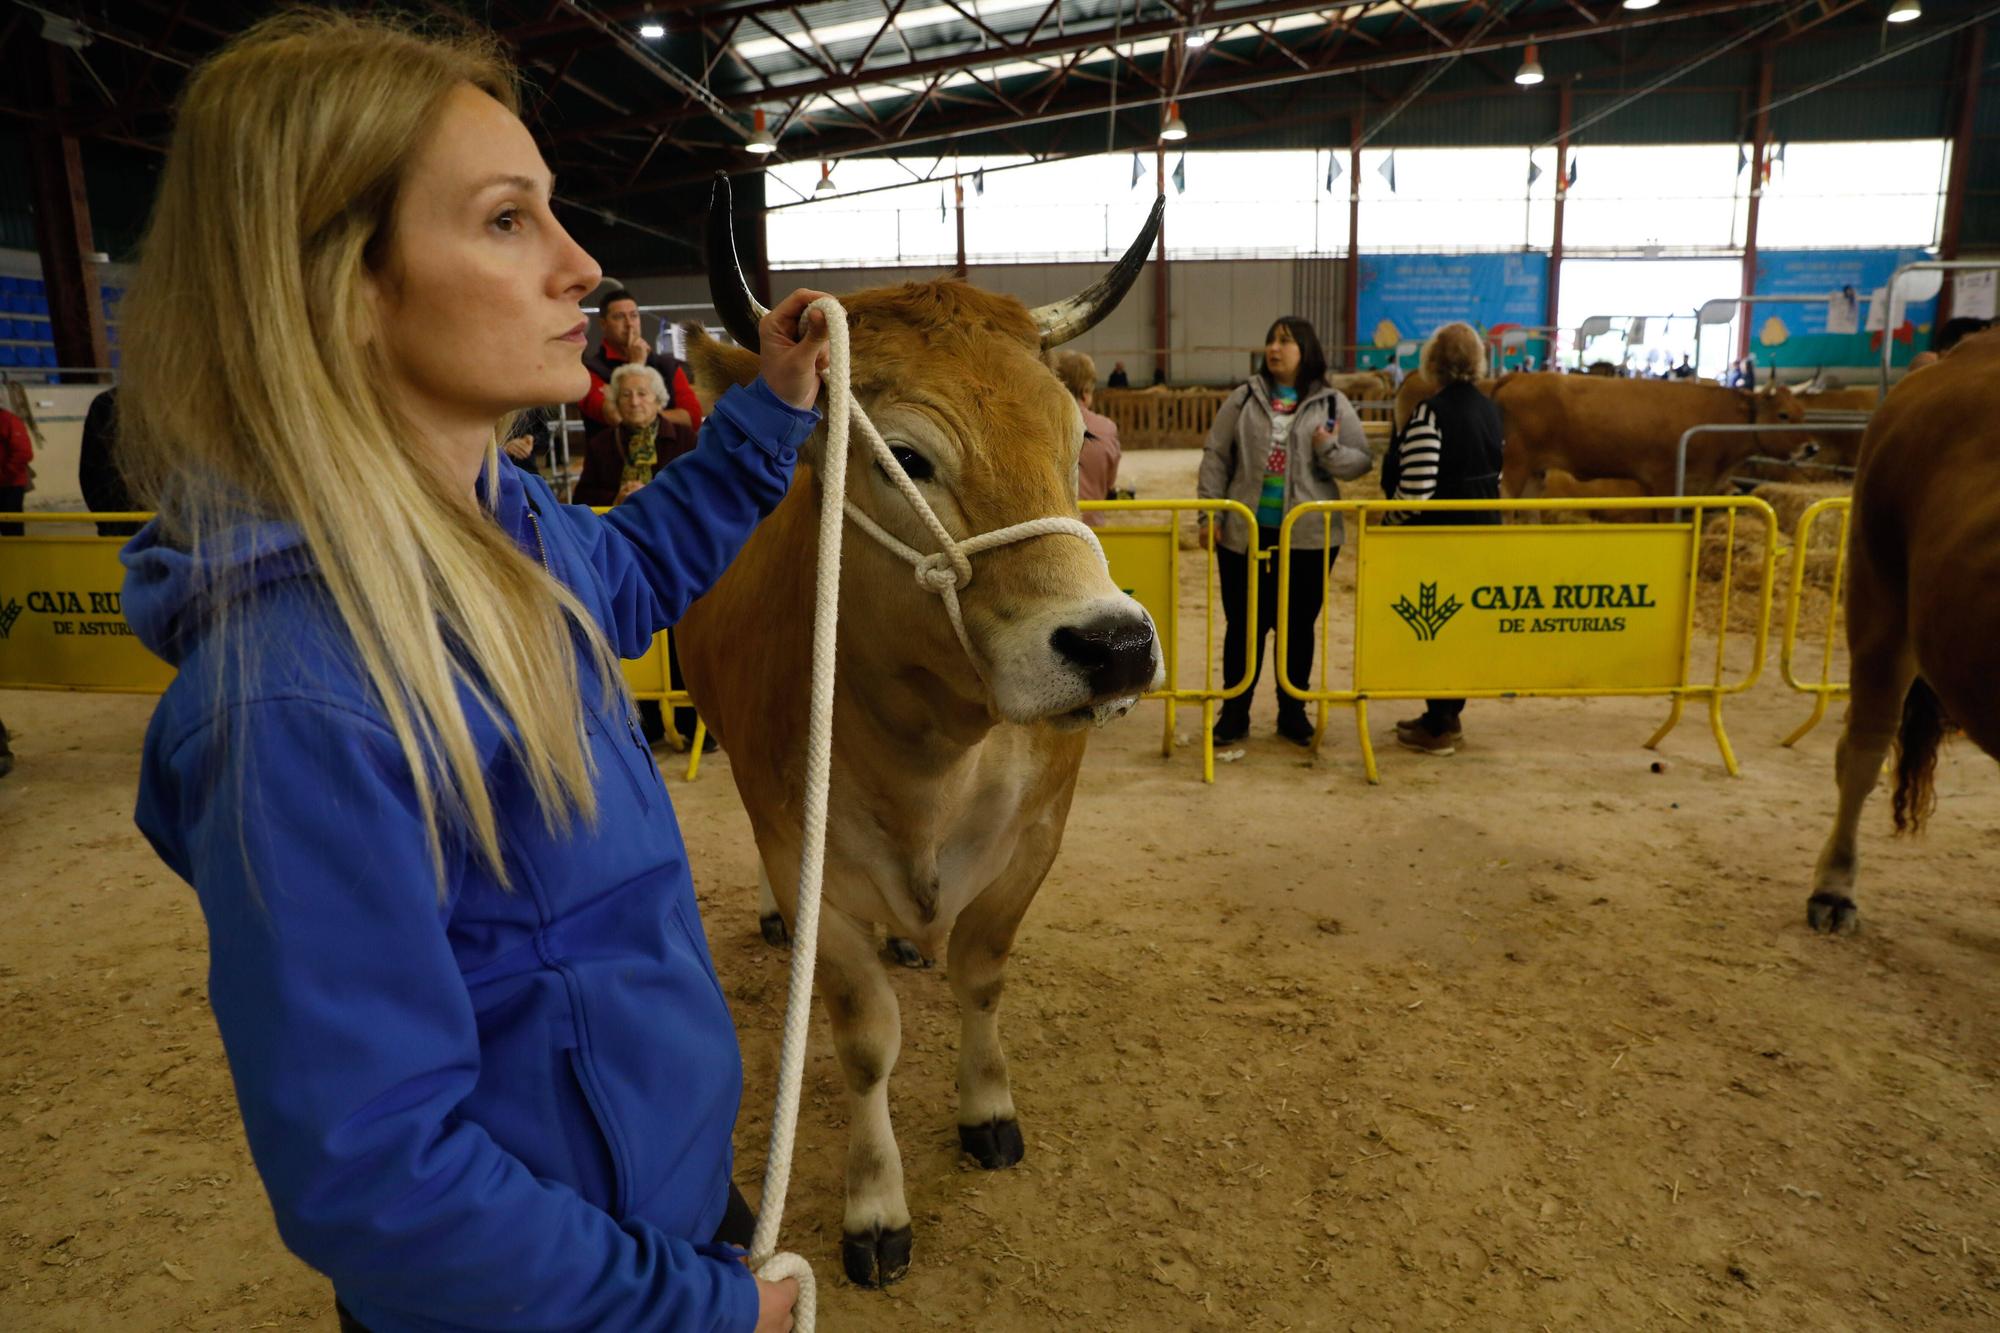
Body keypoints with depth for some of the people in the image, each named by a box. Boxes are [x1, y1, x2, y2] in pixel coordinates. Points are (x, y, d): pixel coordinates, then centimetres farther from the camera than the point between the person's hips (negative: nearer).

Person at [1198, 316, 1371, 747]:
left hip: (1309, 535, 0)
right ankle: (1234, 712, 18)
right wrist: (1210, 513, -3)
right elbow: (1215, 457, 4)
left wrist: (1330, 450, -17)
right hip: (1245, 532, 0)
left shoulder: (1333, 403, 3)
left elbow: (1361, 461, 4)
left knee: (1299, 626, 9)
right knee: (1243, 624, 6)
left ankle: (1292, 712, 24)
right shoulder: (1244, 399, 5)